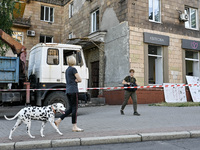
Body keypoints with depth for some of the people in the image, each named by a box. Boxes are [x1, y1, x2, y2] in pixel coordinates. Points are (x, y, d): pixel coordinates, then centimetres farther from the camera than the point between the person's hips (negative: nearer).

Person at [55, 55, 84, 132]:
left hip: (68, 90, 9)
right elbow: (79, 79, -10)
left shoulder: (67, 70, 17)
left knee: (71, 108, 12)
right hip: (73, 90, -9)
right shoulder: (73, 69, -9)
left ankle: (58, 120, 7)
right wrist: (76, 80, 8)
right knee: (74, 108, -3)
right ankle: (74, 127, 1)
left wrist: (74, 80, 2)